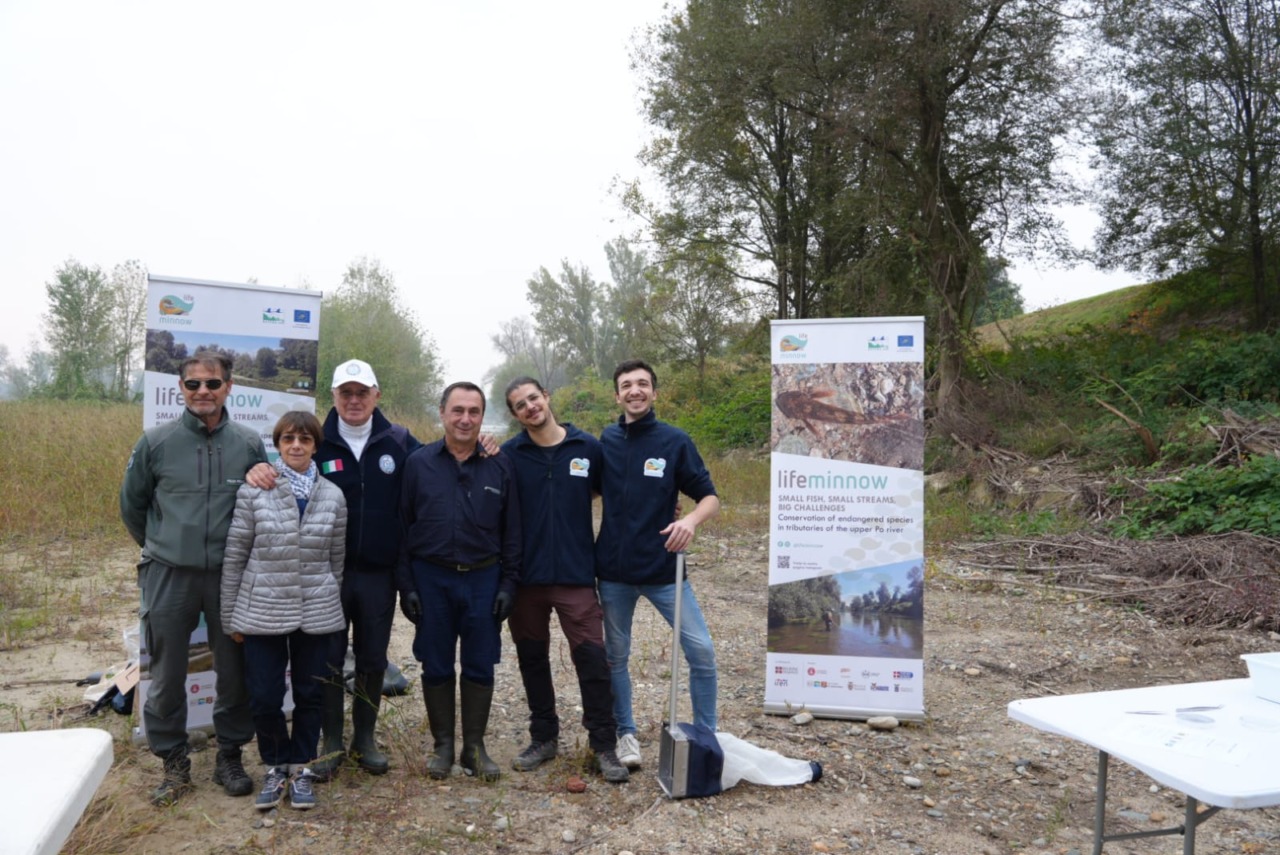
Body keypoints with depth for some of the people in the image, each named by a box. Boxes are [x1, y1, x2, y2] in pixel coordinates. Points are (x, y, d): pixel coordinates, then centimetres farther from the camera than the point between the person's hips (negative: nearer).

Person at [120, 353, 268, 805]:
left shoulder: (250, 443, -2)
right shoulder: (156, 441, -3)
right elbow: (132, 505, 10)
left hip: (230, 576, 1)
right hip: (169, 576, 0)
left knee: (235, 673, 9)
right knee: (167, 676, 8)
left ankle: (230, 757, 26)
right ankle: (173, 764, 25)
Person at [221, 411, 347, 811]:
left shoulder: (333, 496, 1)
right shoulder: (253, 491, -5)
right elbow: (234, 557, -1)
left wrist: (332, 606, 11)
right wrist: (230, 617, 1)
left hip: (316, 614, 1)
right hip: (262, 613, -1)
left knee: (309, 696, 10)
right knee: (264, 698, 4)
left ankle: (301, 767, 29)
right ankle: (277, 766, 28)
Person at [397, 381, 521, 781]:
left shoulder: (501, 466, 1)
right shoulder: (419, 463, 0)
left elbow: (511, 532, 4)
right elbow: (403, 527, 1)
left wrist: (508, 583, -1)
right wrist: (405, 585, -2)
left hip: (483, 579, 0)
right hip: (431, 579, 0)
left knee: (480, 666, 7)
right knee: (436, 666, 9)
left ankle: (475, 747, 21)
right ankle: (442, 745, 24)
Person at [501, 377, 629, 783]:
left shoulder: (588, 447, -1)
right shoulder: (509, 454, -1)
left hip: (576, 574, -1)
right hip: (526, 577, 2)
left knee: (592, 658, -2)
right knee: (532, 659, 13)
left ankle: (604, 745, 11)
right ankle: (543, 738, 29)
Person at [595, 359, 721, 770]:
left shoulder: (675, 441, -4)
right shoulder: (605, 441, 2)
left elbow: (710, 496, -4)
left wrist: (691, 520, -24)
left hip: (663, 567, -2)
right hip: (613, 569, 2)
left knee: (701, 650, -4)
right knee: (616, 655, 12)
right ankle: (626, 733, 30)